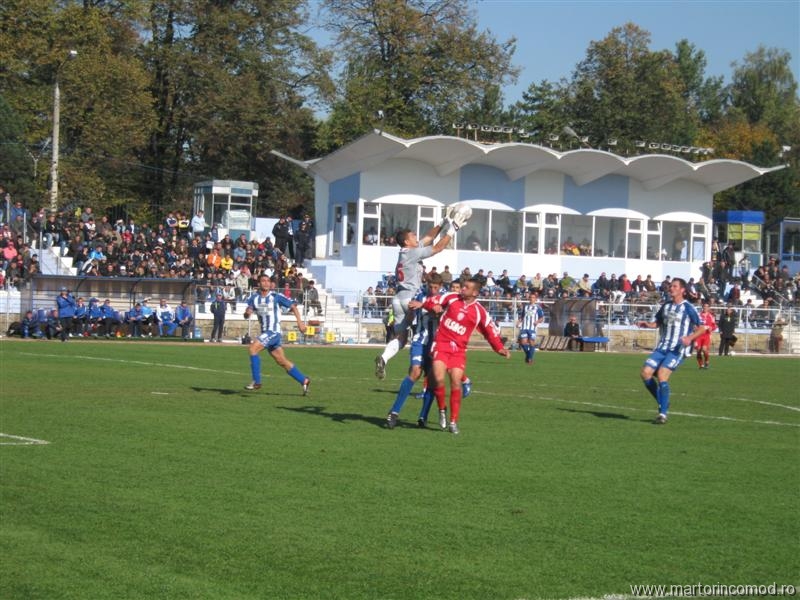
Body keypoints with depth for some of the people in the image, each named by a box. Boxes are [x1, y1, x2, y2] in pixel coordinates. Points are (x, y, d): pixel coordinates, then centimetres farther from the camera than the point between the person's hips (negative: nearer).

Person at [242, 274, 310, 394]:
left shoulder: (276, 296, -7)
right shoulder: (254, 297, 6)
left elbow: (293, 306, -2)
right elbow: (246, 315, 2)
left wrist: (299, 321, -10)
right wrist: (247, 313, -22)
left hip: (274, 331, -6)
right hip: (265, 332, 6)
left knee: (253, 347, -21)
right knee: (282, 361, 10)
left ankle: (256, 382, -17)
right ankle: (304, 381, 21)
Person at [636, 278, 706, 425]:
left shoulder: (687, 308, -7)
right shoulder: (666, 305, 12)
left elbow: (702, 328, -5)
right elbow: (658, 323, 25)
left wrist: (690, 338, -24)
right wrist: (647, 324, 3)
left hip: (678, 350, -6)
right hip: (662, 347, 6)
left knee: (662, 374, -23)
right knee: (646, 372, -8)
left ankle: (663, 413, -14)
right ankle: (663, 403, 11)